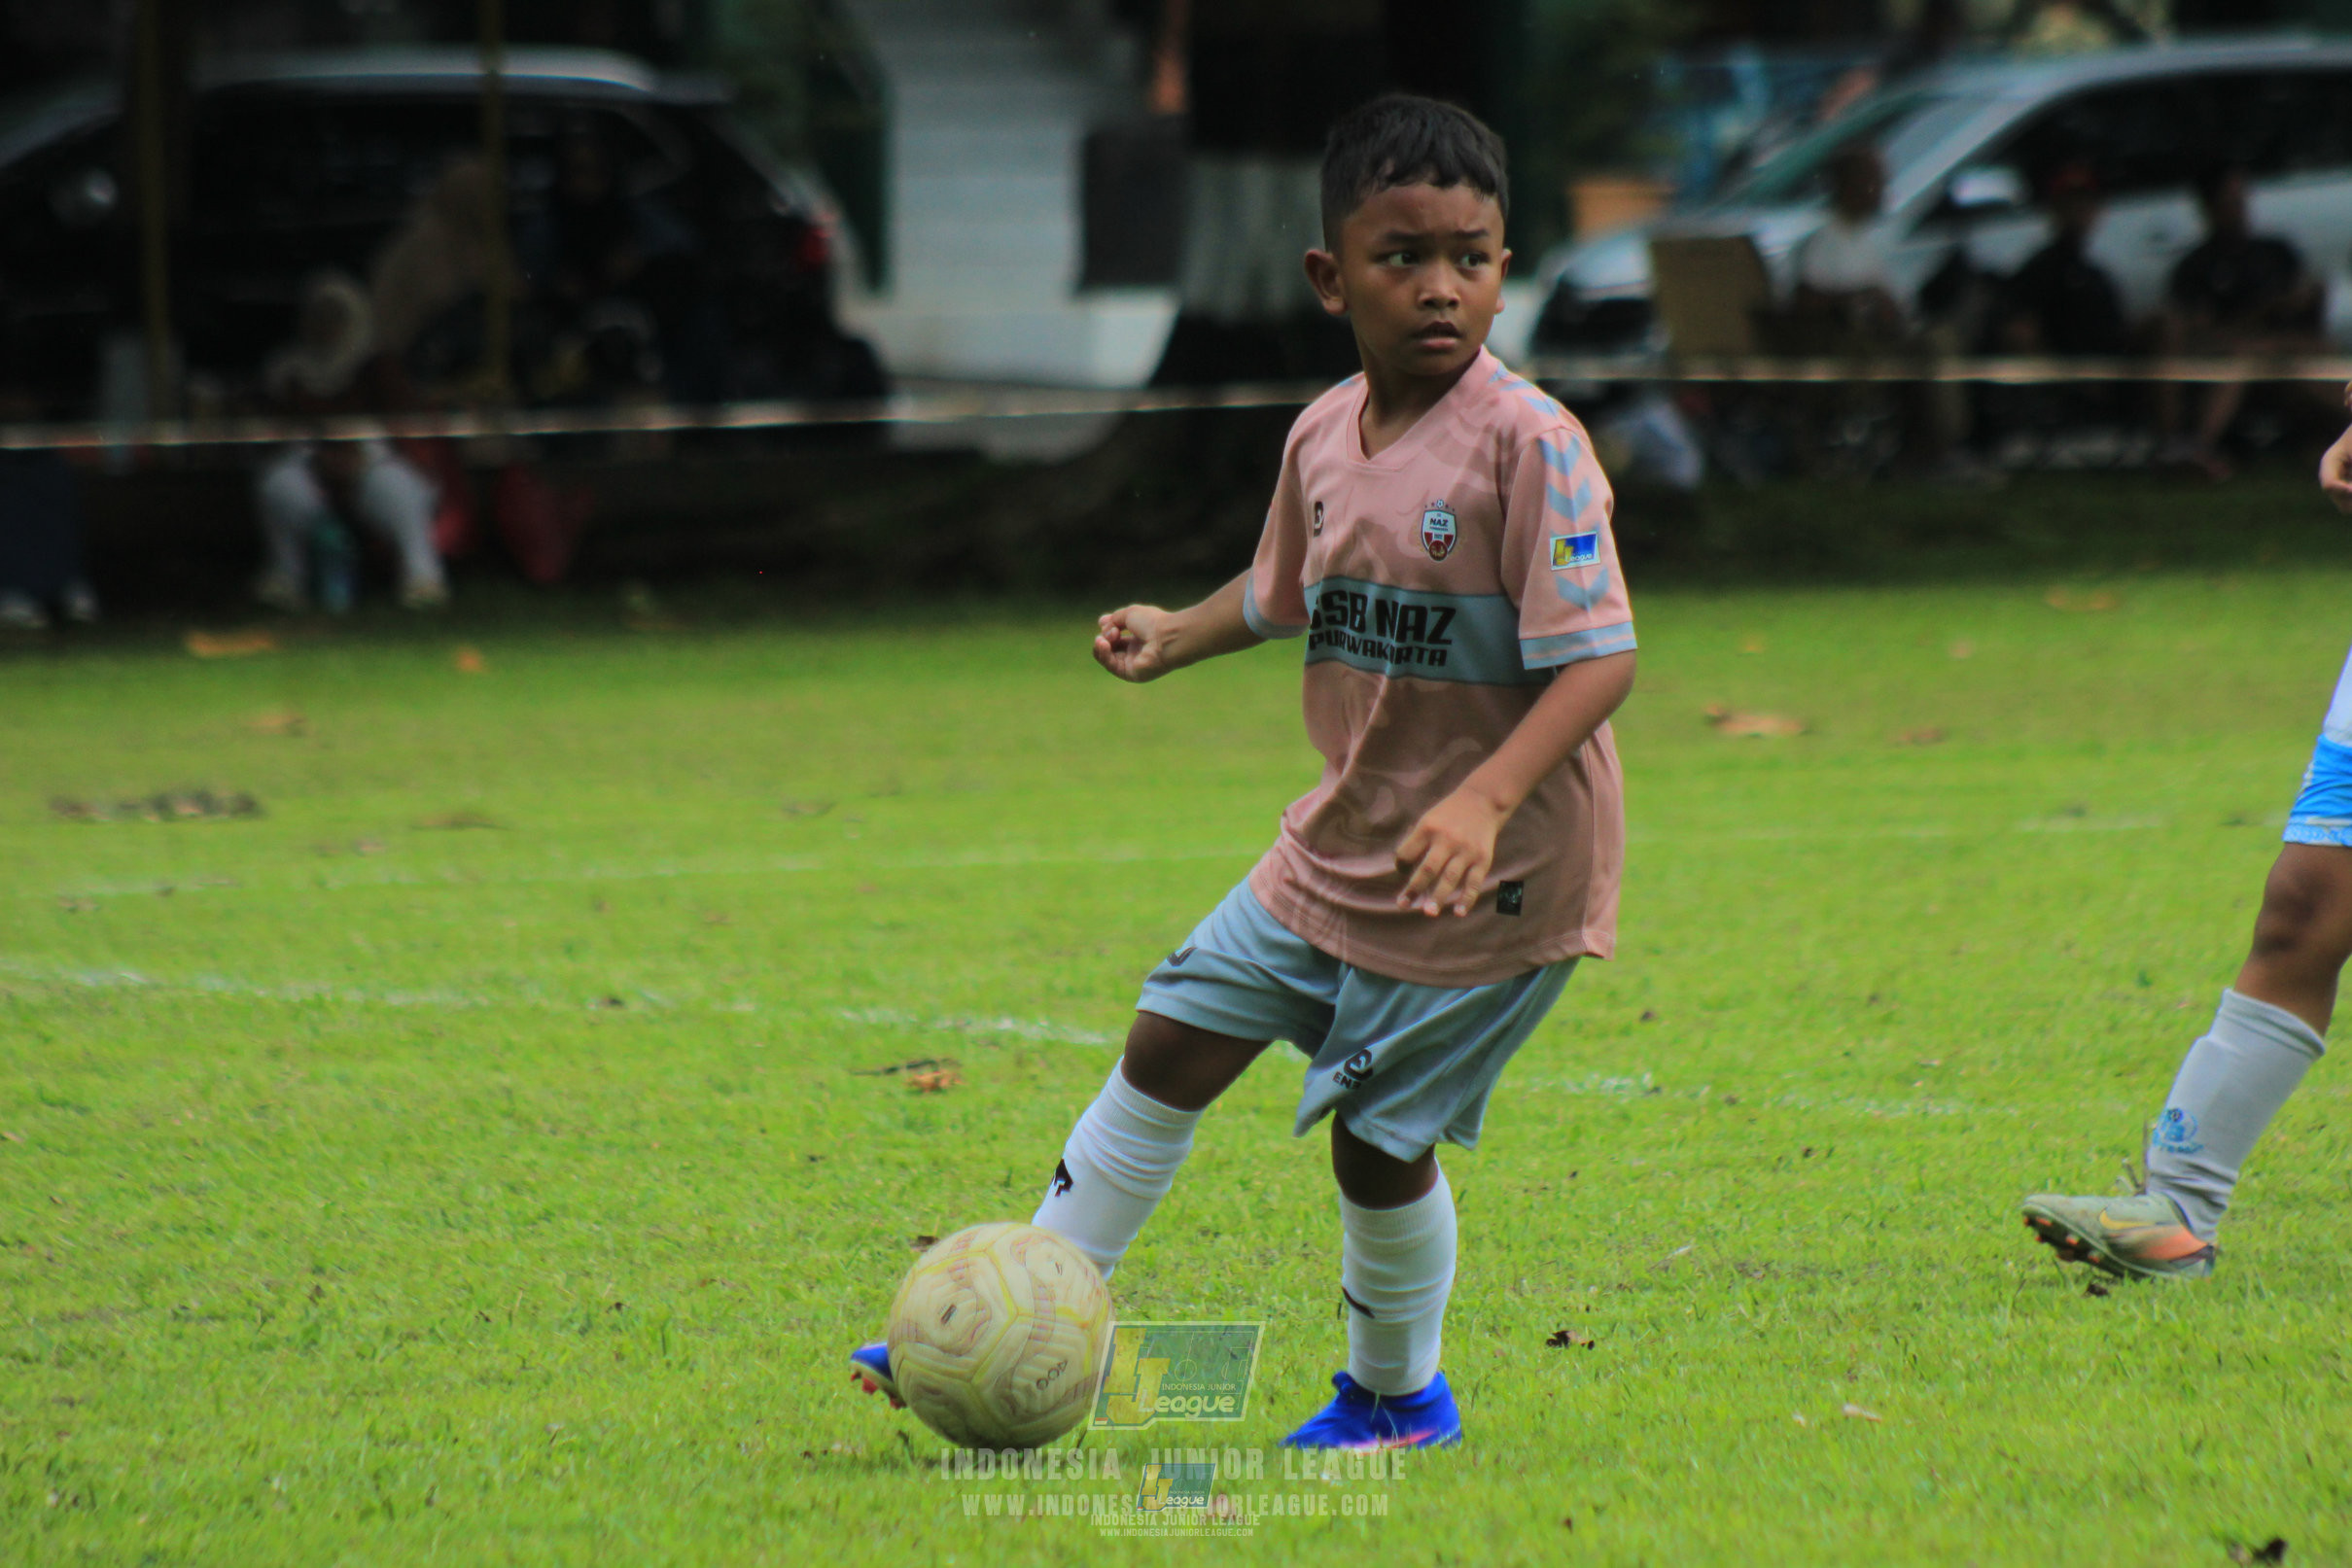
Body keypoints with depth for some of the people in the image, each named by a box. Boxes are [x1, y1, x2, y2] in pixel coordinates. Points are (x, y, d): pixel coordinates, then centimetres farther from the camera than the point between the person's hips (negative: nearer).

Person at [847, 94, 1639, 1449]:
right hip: (1340, 847, 7)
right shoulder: (1325, 438, 2)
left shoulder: (1529, 444, -20)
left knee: (1381, 1135, -1)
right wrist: (1181, 635, 4)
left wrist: (1486, 801, -35)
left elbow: (1597, 659, -24)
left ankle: (1399, 1397, 25)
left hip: (1495, 874, -7)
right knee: (1173, 1042, 10)